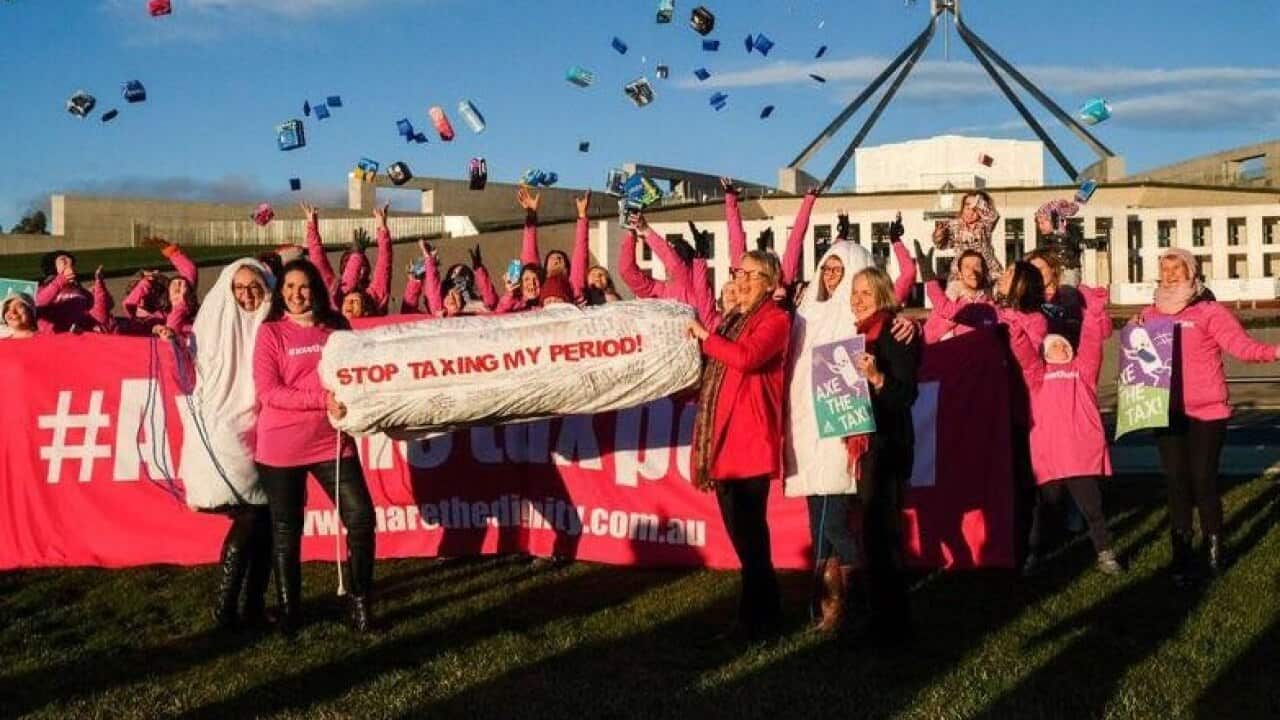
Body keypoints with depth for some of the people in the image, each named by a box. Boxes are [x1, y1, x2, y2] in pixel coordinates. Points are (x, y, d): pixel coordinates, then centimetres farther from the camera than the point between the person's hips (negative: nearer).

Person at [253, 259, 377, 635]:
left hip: (332, 441, 3)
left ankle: (360, 601, 11)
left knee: (361, 517, -4)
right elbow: (268, 392, -11)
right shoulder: (270, 332, -3)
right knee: (286, 531, 7)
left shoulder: (336, 328, 8)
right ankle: (288, 612, 20)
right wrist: (322, 400, -20)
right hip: (281, 446, -3)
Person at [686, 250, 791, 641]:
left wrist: (705, 336, -11)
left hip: (752, 437, -8)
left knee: (750, 533, -5)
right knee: (740, 531, 11)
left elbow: (747, 358, -23)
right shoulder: (732, 319, 21)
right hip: (724, 437, 8)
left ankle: (756, 619, 3)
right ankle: (765, 611, 22)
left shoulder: (776, 319, -5)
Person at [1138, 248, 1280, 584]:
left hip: (1206, 412, -4)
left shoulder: (1208, 311, -5)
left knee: (1203, 481, -1)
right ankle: (1182, 557, 15)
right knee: (1177, 484, 7)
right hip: (1167, 414, 4)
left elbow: (1241, 345, -16)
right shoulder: (1150, 315, 9)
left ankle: (1214, 546, 20)